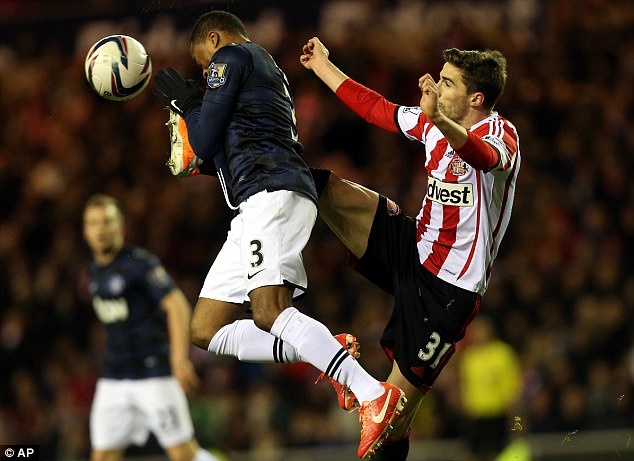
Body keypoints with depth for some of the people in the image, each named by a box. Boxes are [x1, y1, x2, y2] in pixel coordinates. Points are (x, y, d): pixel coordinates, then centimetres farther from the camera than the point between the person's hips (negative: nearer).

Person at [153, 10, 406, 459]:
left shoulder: (230, 57, 6)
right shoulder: (271, 72, 34)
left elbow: (204, 141, 0)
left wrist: (187, 103, 18)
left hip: (272, 192, -10)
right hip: (255, 211, 10)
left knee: (269, 312, -28)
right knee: (206, 330, 6)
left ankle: (375, 395, -38)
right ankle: (329, 352, -8)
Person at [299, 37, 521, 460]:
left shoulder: (500, 133, -18)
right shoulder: (435, 124, 6)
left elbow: (483, 156, -43)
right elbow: (374, 108, 22)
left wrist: (438, 119, -63)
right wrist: (321, 66, 28)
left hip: (449, 287, -7)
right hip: (416, 246, 7)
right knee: (324, 189, -6)